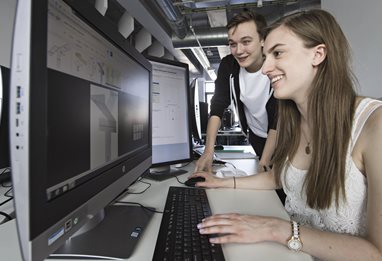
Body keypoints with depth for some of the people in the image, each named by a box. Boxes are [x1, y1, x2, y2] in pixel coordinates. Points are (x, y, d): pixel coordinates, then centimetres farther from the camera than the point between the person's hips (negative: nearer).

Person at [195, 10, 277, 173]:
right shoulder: (228, 65, -15)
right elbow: (217, 108, -19)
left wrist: (263, 165, -31)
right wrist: (208, 152, -30)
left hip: (282, 137, -3)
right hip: (256, 136, 3)